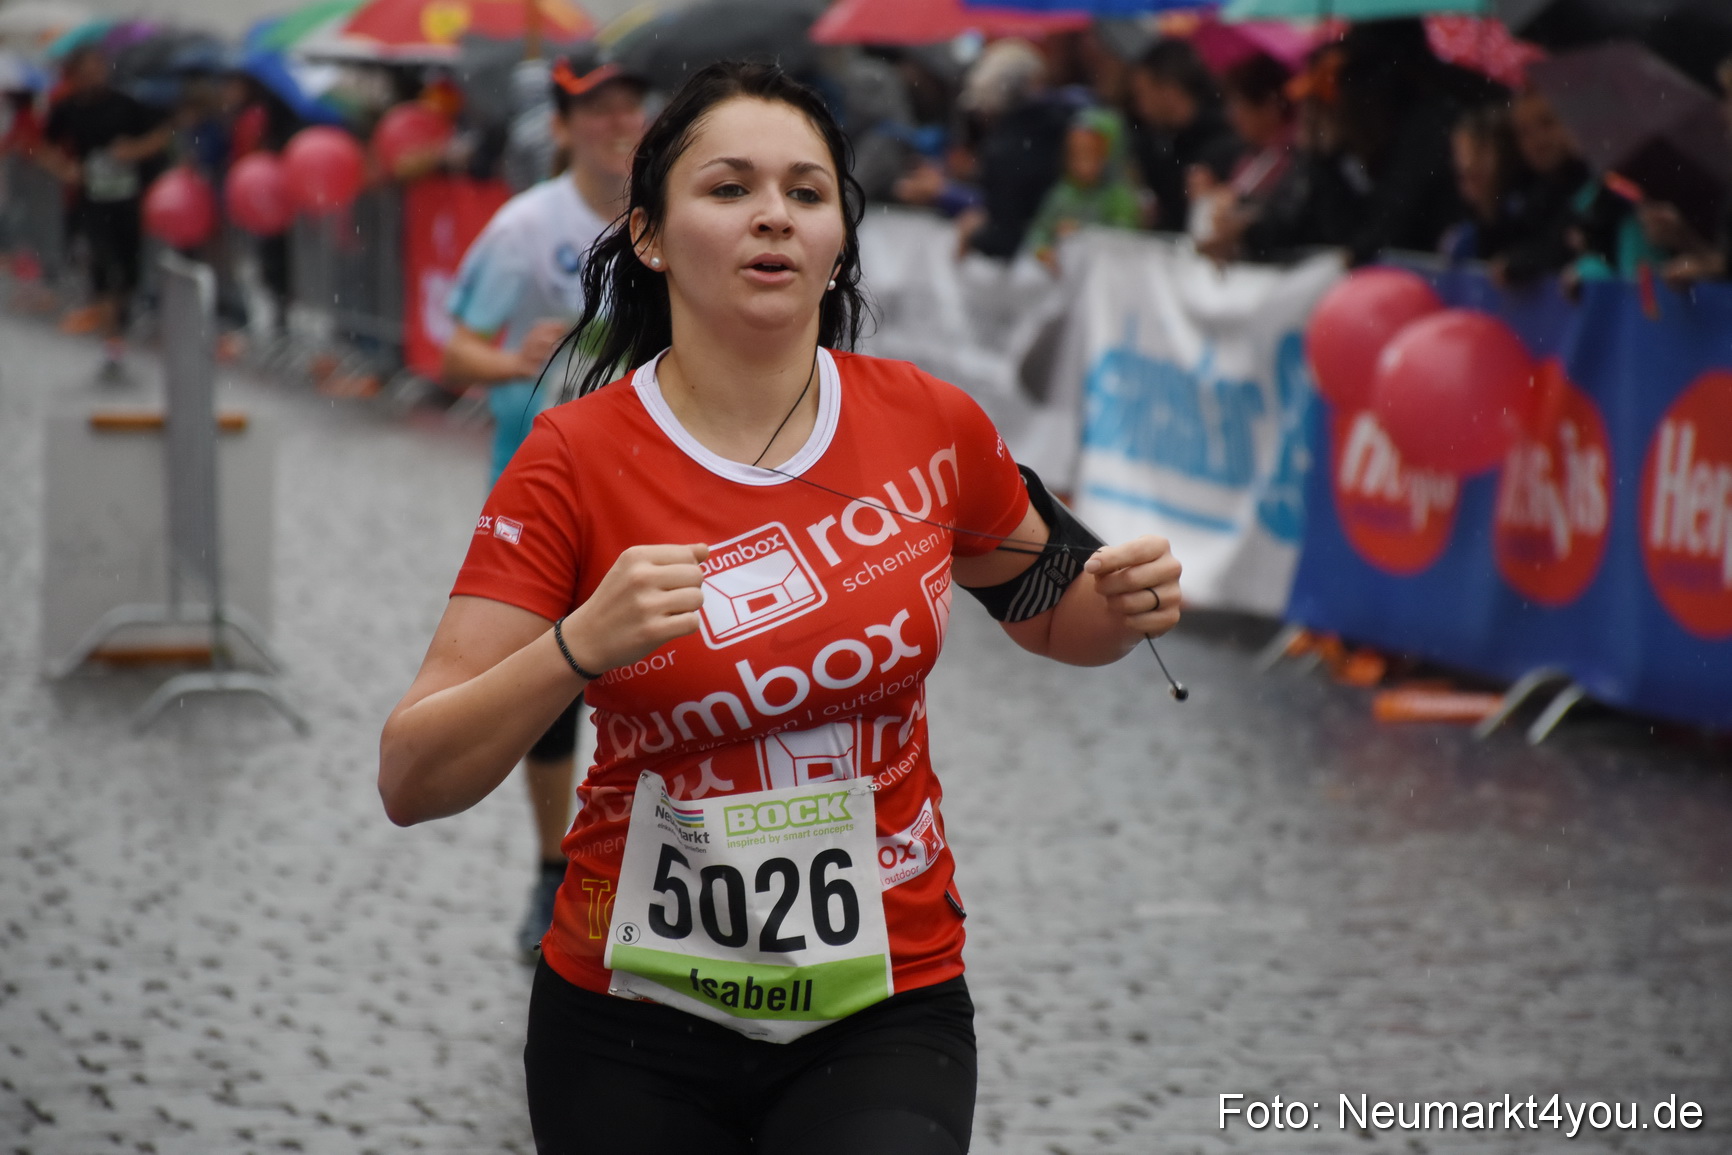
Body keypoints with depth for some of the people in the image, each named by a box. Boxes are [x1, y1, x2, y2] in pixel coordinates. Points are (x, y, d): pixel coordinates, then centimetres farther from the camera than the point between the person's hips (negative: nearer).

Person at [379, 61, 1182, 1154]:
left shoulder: (932, 423, -2)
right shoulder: (576, 458, -9)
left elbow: (1049, 617, 18)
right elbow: (412, 781, -13)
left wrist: (1122, 607, -4)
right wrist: (582, 645, -28)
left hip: (886, 1008, 0)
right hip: (632, 1028, 0)